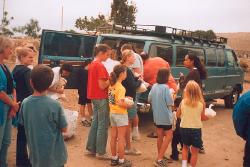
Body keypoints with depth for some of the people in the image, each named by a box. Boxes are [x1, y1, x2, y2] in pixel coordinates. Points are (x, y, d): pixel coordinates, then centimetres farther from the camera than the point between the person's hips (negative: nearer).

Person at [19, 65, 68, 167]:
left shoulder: (25, 103, -9)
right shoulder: (55, 105, -21)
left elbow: (23, 124, 5)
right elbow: (64, 129, -11)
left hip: (35, 154, 4)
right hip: (54, 155, -4)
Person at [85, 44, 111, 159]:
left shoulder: (92, 64, 11)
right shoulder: (100, 66, -17)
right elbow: (102, 85, -20)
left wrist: (108, 79, 7)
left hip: (95, 97, 9)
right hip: (101, 98, -9)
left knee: (95, 123, 16)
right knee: (102, 125, -1)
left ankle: (90, 148, 23)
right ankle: (101, 152, 7)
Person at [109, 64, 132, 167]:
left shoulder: (111, 85, 4)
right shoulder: (121, 88, -20)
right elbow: (121, 103, -25)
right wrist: (129, 105, -9)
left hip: (112, 113, 8)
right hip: (120, 114, -8)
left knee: (113, 137, 14)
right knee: (121, 138, 2)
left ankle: (114, 158, 26)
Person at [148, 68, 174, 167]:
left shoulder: (154, 86, 2)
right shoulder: (165, 87, -18)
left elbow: (149, 100, 11)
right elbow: (170, 103, -18)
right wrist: (172, 96, 0)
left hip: (156, 116, 7)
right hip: (165, 116, -7)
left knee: (160, 136, 17)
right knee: (169, 136, 4)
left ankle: (160, 158, 27)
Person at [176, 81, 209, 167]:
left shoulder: (183, 102, -9)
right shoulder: (201, 103, -12)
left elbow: (177, 114, 4)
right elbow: (203, 118, -2)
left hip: (184, 128, 2)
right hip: (196, 129, -2)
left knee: (185, 146, 26)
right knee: (195, 151, 14)